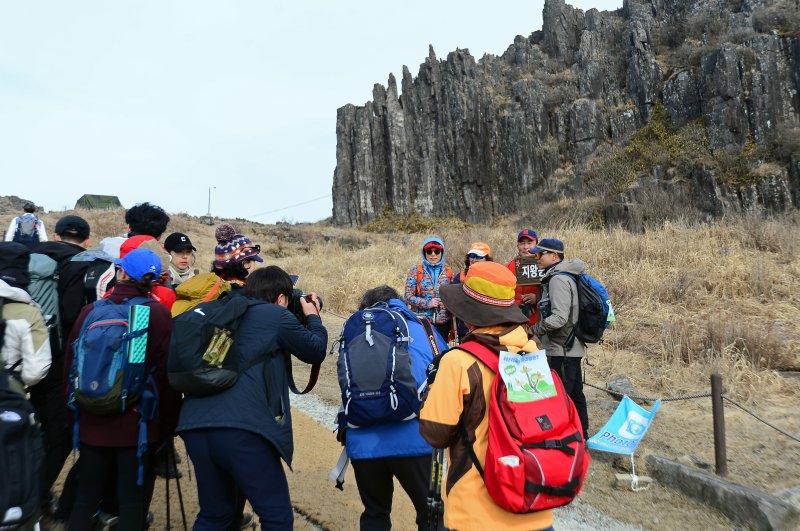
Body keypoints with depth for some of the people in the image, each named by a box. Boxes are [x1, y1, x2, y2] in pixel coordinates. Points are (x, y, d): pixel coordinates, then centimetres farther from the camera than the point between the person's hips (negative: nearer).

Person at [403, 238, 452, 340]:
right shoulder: (416, 271, 0)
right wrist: (427, 303, -15)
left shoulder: (448, 271, 8)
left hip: (443, 321, 3)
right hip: (421, 321, -3)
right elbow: (408, 296, -3)